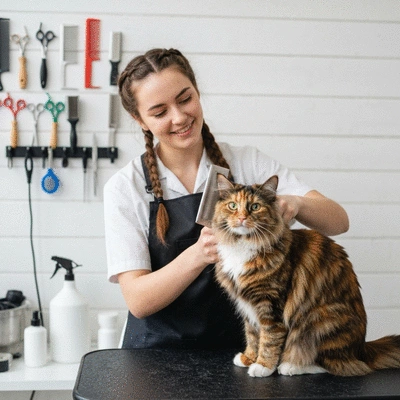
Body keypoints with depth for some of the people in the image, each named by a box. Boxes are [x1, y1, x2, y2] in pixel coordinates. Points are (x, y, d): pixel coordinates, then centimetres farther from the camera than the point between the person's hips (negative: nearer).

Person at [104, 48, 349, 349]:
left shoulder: (248, 164, 1)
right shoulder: (125, 188, -3)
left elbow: (338, 221, -2)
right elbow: (138, 301, -10)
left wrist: (295, 203, -24)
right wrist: (197, 255, -27)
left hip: (241, 346, 2)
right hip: (160, 350, -1)